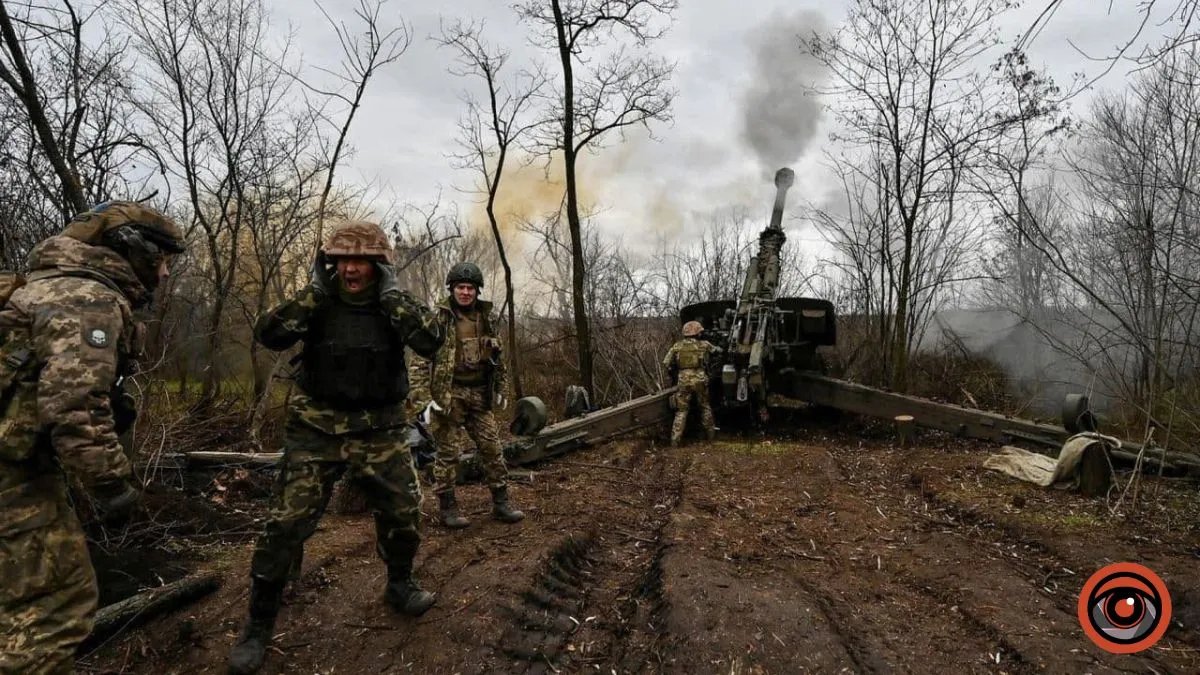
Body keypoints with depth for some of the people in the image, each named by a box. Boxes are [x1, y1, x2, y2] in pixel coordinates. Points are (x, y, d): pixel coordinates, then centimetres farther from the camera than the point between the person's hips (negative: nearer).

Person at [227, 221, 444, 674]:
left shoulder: (396, 304, -2)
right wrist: (315, 290, -19)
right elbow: (269, 335, -17)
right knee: (286, 524, -3)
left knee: (403, 511, 6)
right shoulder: (318, 301, -3)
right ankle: (259, 624, 15)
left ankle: (400, 586, 34)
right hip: (316, 429, -1)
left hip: (378, 431, 1)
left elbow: (431, 341, -20)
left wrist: (391, 294, -20)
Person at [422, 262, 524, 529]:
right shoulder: (439, 318, -7)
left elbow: (496, 357, 17)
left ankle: (501, 503, 16)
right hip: (448, 394, -5)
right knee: (447, 452, 2)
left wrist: (500, 388, 15)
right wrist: (428, 396, -14)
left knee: (492, 448, 6)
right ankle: (447, 508, 14)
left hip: (479, 395, 5)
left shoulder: (485, 318, 9)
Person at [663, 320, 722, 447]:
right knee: (705, 407, 20)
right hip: (700, 380, 0)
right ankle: (710, 433, 30)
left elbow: (666, 363, 2)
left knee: (681, 410, 7)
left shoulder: (677, 346, 5)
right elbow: (718, 350, 21)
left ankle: (675, 439, 0)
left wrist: (674, 373, 18)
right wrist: (718, 348, 45)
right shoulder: (704, 345, 5)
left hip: (683, 381, 0)